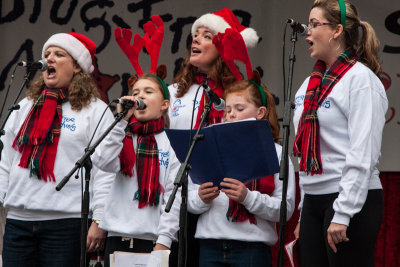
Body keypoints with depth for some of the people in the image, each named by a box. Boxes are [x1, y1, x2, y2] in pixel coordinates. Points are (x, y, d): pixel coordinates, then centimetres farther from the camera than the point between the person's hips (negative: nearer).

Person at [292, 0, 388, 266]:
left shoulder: (361, 80, -8)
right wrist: (304, 214, 17)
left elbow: (363, 155, -15)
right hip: (313, 200, 8)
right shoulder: (312, 84, 15)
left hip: (352, 201, -8)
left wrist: (342, 215, -19)